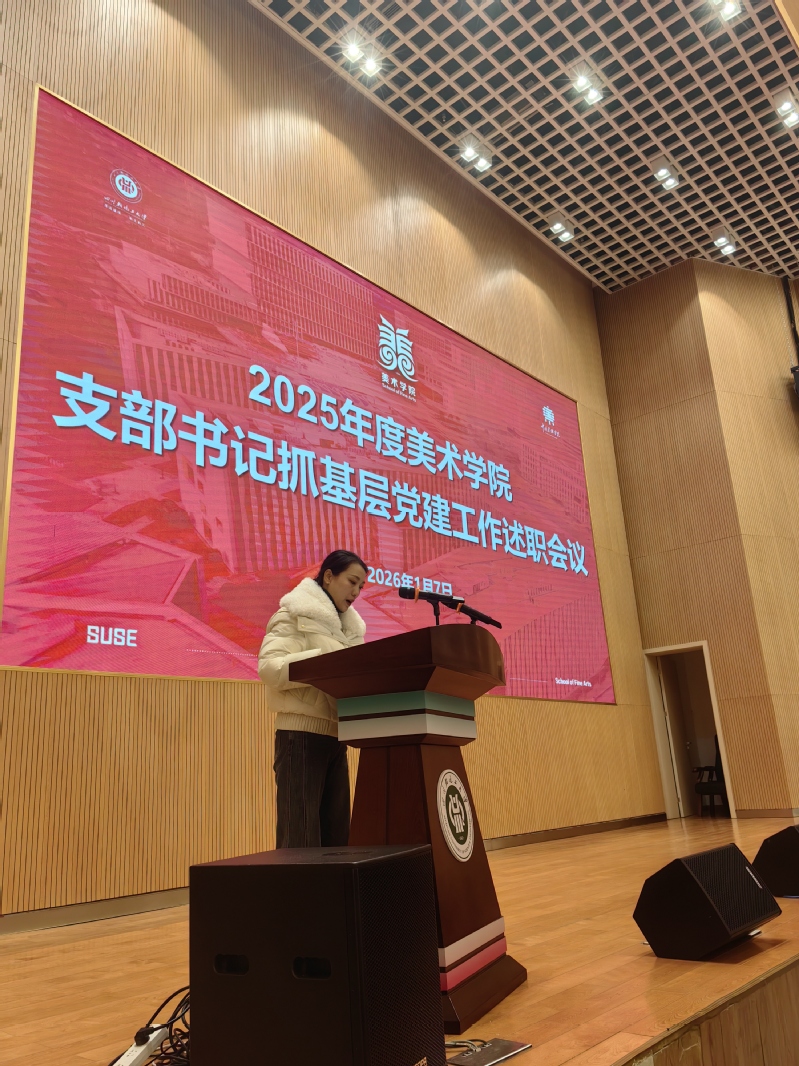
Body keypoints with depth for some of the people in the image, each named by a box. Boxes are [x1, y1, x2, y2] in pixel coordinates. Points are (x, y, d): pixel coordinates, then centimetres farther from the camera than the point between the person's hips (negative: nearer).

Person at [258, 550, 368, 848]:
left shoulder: (346, 625, 19)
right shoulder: (296, 614, -4)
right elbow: (269, 667, -17)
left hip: (335, 738, 8)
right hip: (302, 734, -8)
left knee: (336, 836, 8)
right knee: (301, 837, -7)